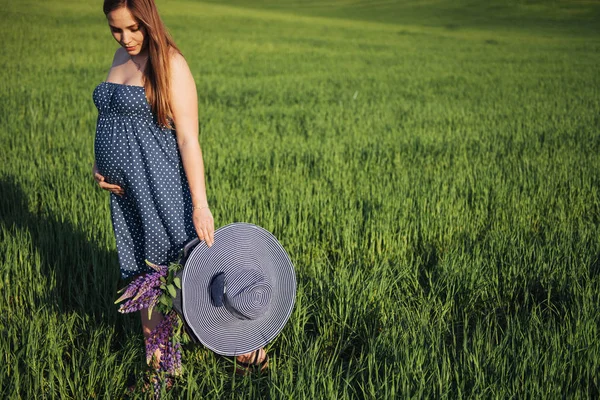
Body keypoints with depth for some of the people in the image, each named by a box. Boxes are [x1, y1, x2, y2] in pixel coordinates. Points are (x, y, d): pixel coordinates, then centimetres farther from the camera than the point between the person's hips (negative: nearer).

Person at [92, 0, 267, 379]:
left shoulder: (170, 63, -12)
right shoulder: (122, 55, 10)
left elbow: (189, 138, -16)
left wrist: (200, 205, -20)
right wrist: (98, 164, 5)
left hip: (160, 187, -7)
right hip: (125, 191, 7)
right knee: (142, 275, 12)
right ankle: (156, 363, 25)